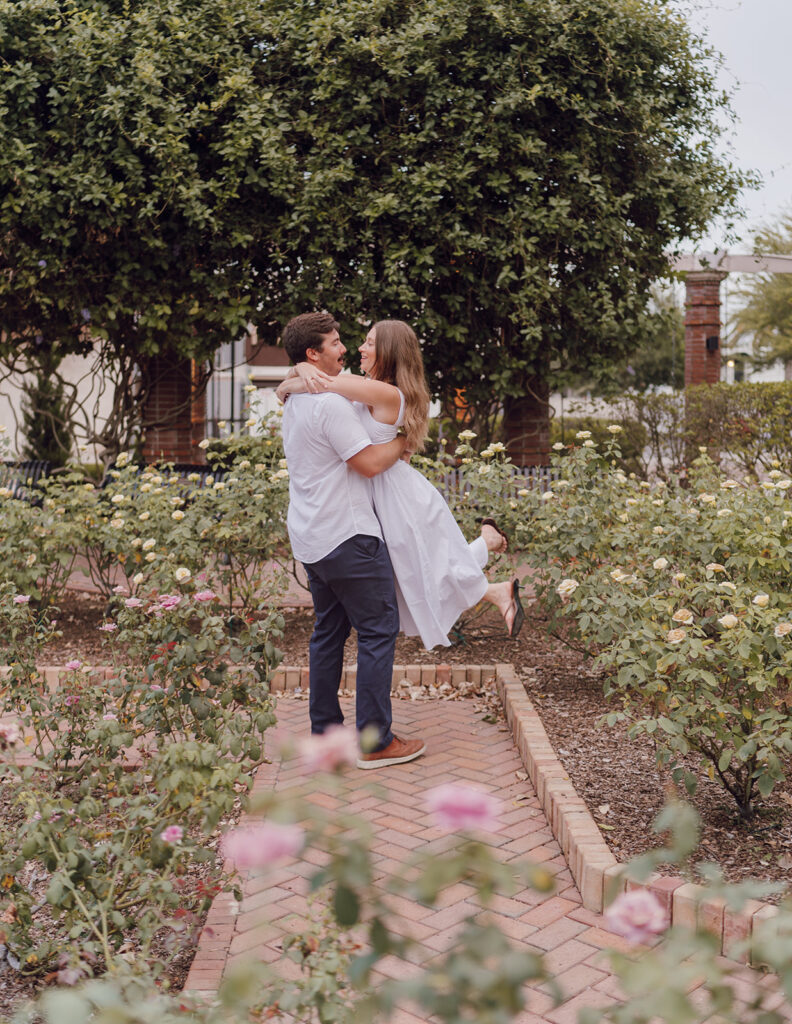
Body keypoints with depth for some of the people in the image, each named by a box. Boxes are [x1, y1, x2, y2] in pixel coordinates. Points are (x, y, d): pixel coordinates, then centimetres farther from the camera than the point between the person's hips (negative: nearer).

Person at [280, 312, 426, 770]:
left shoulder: (296, 402, 15)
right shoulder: (331, 402, -18)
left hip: (312, 538, 10)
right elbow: (369, 463, -18)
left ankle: (325, 732, 22)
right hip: (347, 535, -10)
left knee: (329, 630, 15)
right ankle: (375, 741, 3)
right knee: (379, 629, -2)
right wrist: (403, 441, -3)